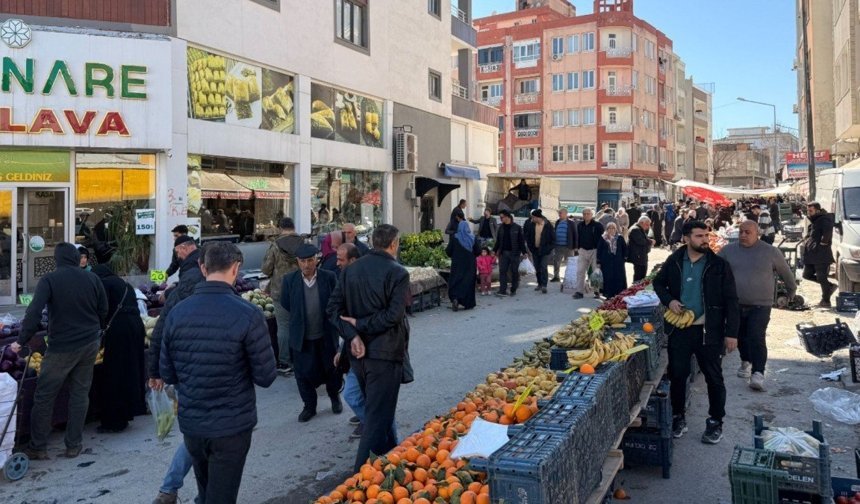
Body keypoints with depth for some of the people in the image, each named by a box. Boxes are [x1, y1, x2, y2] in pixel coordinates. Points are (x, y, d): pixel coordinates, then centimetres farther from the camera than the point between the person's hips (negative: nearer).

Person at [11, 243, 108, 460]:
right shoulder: (92, 279, 1)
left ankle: (38, 447, 16)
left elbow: (34, 312, -18)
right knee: (80, 394, 11)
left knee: (44, 396, 9)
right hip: (90, 344, 4)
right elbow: (104, 311, 7)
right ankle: (74, 445, 17)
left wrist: (22, 341, -11)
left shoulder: (49, 280, -9)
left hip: (62, 347, -4)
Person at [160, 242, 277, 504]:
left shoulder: (176, 313, -4)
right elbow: (266, 377, -14)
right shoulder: (247, 315, -18)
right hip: (232, 425, -5)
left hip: (190, 423, 5)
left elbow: (167, 374, 3)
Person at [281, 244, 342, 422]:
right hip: (301, 336, 1)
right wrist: (300, 317, 5)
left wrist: (328, 318, 0)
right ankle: (309, 406, 29)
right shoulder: (289, 279, -8)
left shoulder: (329, 277, -12)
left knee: (332, 369, 16)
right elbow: (285, 304, 4)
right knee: (303, 373, 9)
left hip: (326, 335, 0)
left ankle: (335, 397, 42)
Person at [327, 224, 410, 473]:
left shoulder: (351, 269, 5)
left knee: (375, 407, 24)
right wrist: (360, 324, -14)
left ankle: (389, 452, 42)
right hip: (384, 352, -7)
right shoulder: (397, 272, -14)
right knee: (378, 412, 1)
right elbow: (394, 315, -23)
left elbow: (334, 307, -1)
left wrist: (352, 335, -10)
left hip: (358, 352, 7)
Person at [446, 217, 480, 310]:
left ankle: (455, 298, -17)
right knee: (469, 282, 10)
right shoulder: (472, 238, -5)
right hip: (470, 265, 1)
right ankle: (468, 303, 12)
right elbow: (478, 252, -2)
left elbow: (448, 251, -6)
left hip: (457, 265, -1)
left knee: (455, 281, 7)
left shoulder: (454, 237, -9)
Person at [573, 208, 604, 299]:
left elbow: (601, 238, -7)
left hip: (594, 251, -4)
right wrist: (577, 249, 10)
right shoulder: (580, 225, 8)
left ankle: (597, 291, 16)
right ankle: (579, 291, 2)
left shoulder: (597, 225, -7)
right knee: (580, 271, -1)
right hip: (583, 251, 4)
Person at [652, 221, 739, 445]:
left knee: (714, 378, 8)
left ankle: (715, 422, 24)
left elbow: (730, 300, -5)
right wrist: (668, 300, -4)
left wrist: (731, 332, -9)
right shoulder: (673, 262, 0)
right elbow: (658, 283, 16)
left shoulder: (718, 265, -6)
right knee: (677, 375, 10)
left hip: (709, 330, -2)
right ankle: (678, 417, 27)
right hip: (679, 329, 2)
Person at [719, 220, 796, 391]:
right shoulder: (729, 250, 2)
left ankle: (758, 374, -13)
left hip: (760, 305, -3)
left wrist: (792, 291, 22)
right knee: (741, 337, 15)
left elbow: (786, 273, 13)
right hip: (735, 304, 3)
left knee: (756, 338, -14)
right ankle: (746, 362, 40)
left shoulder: (771, 252, -1)